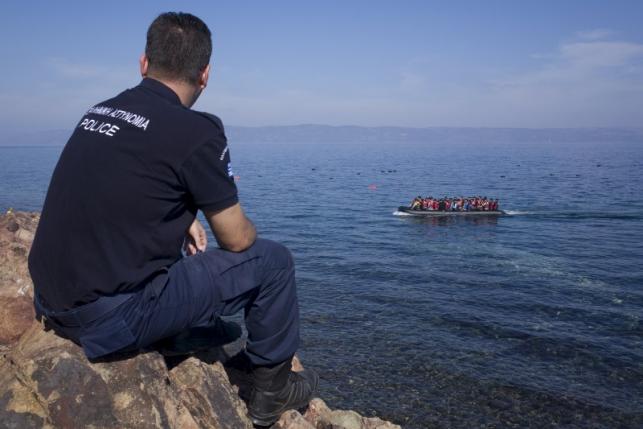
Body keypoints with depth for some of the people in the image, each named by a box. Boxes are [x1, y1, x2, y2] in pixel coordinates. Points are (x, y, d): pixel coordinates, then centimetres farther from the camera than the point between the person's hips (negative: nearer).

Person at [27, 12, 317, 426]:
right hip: (112, 318, -8)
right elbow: (237, 240, -6)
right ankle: (271, 390, 19)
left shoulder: (98, 112, 8)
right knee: (272, 260, 3)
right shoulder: (196, 130, -14)